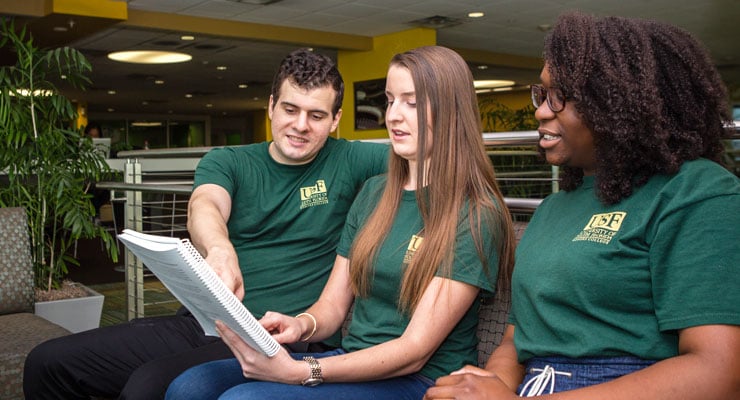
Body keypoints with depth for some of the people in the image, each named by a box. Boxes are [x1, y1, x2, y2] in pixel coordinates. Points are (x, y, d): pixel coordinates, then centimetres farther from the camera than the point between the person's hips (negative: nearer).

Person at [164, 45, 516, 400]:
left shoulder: (476, 216, -10)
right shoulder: (374, 193, 11)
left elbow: (415, 350, -15)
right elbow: (333, 303, 12)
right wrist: (302, 324, -12)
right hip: (354, 362, 6)